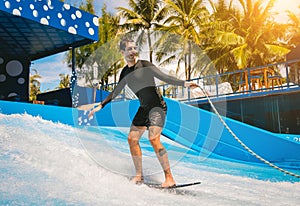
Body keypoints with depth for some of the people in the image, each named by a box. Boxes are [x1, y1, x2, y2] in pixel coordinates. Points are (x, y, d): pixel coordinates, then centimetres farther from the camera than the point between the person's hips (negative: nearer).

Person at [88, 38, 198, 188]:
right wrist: (101, 106, 24)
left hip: (157, 106, -7)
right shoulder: (125, 72, 12)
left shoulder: (144, 65, -7)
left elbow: (164, 77, -14)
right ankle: (139, 176, 14)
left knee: (154, 139, -20)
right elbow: (116, 92, 23)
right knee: (132, 139, 3)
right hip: (144, 108, 7)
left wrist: (183, 83, -27)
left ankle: (169, 178, -15)